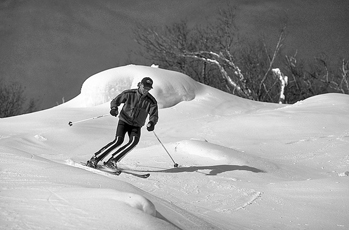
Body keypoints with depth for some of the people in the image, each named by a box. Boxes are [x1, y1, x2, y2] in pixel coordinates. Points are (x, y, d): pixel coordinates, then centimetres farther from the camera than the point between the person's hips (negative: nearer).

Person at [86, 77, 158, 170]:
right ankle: (95, 159, -17)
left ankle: (112, 161, -24)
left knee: (134, 141, -26)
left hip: (136, 125, 2)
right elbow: (115, 101, 0)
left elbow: (154, 115, -9)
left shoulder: (151, 101, -6)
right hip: (124, 121, -2)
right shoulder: (129, 94, -9)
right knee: (118, 140, -23)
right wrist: (114, 108, -23)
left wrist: (151, 123, -32)